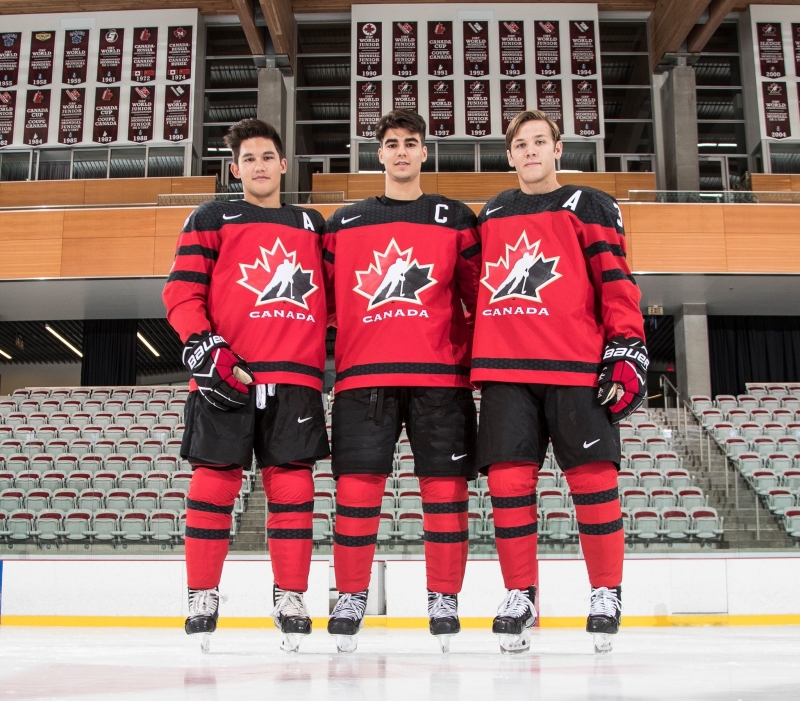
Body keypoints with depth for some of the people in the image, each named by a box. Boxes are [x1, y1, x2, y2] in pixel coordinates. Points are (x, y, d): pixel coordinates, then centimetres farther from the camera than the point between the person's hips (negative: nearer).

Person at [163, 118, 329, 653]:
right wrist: (204, 347, -11)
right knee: (215, 482, -2)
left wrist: (330, 357, 10)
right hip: (226, 377, -2)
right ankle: (203, 597, 9)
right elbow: (181, 292, 2)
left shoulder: (313, 225, 20)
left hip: (296, 376, 2)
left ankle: (291, 599, 8)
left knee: (292, 485, 0)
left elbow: (328, 298, 23)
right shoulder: (211, 220, 11)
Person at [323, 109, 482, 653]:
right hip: (363, 376, 1)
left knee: (446, 485, -1)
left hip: (440, 375, -1)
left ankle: (445, 600, 11)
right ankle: (351, 600, 9)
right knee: (356, 486, -3)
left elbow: (478, 297, 9)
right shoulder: (344, 223, 16)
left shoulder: (456, 219, 12)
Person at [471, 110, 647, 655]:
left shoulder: (590, 207, 7)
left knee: (593, 479, -2)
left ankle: (607, 594, 12)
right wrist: (474, 357, 18)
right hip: (504, 371, 3)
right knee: (508, 480, -2)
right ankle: (520, 596, 10)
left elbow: (616, 281, 0)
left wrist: (627, 349, -9)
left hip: (577, 367, -3)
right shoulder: (491, 216, 19)